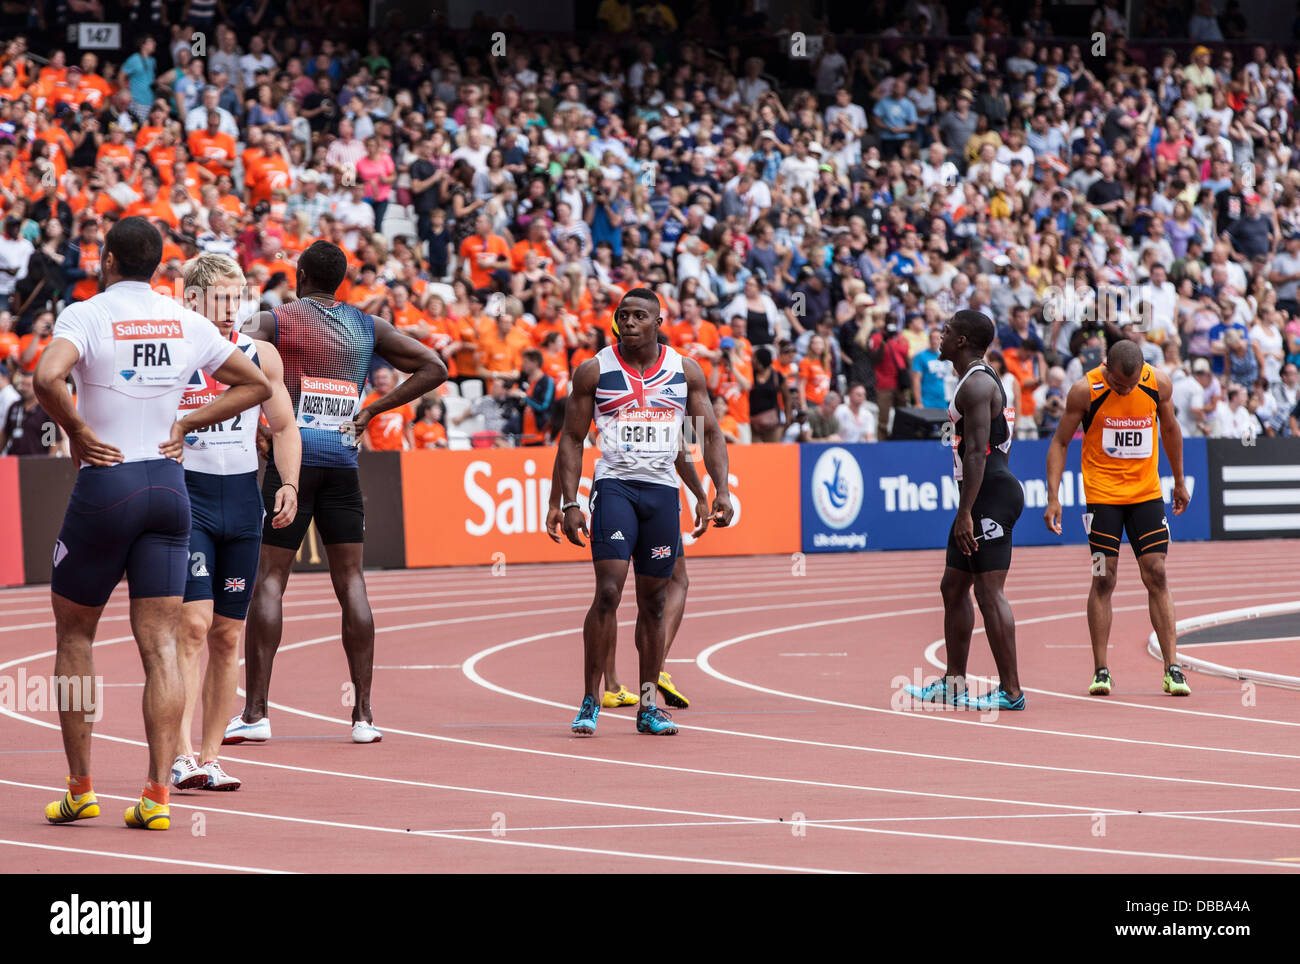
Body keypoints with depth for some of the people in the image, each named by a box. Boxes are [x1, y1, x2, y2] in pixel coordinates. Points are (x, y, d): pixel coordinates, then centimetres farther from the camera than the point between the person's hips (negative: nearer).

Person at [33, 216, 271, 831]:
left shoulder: (86, 315, -8)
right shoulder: (187, 323, 6)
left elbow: (47, 377, -27)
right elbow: (256, 385, 15)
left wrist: (76, 431, -11)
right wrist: (185, 426, 11)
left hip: (104, 482, -3)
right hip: (168, 486, 3)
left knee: (74, 637, 13)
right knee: (160, 646, 1)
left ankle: (79, 789, 13)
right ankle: (157, 796, -7)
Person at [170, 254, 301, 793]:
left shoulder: (259, 356, 7)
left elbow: (283, 427, 17)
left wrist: (289, 485, 3)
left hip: (242, 500, 4)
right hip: (185, 493, -4)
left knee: (227, 635, 6)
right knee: (194, 624, -17)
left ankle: (210, 757, 12)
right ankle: (181, 754, -21)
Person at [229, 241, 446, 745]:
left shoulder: (274, 320, 2)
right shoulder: (369, 327, 12)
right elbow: (433, 368, 11)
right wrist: (372, 410, 9)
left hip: (292, 454, -3)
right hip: (344, 458, 3)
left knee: (269, 579, -1)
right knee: (350, 581, 6)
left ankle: (255, 713, -5)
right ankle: (363, 715, 3)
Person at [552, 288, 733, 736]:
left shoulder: (686, 371, 7)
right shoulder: (594, 371, 1)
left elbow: (710, 433, 10)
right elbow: (571, 439, 3)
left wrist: (721, 490, -4)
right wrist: (569, 503, -6)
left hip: (663, 489, 3)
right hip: (614, 484, -3)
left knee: (653, 601, 7)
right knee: (608, 591, -15)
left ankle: (648, 706, 14)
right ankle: (590, 701, -10)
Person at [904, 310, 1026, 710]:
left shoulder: (976, 385, -15)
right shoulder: (982, 381, 18)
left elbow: (977, 452, -22)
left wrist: (965, 513, -24)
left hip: (990, 494, -11)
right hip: (985, 495, 11)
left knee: (989, 591, -9)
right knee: (953, 587, 16)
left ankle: (1011, 691, -7)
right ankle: (953, 683, 24)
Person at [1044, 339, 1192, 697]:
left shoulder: (1159, 383, -7)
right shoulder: (1085, 391, -14)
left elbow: (1170, 428, 11)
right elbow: (1060, 443, -5)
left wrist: (1179, 482, 18)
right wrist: (1053, 497, -13)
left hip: (1146, 492, 2)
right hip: (1102, 493, -2)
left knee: (1157, 574, -3)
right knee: (1103, 578, -4)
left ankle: (1172, 668, -1)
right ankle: (1100, 671, 2)